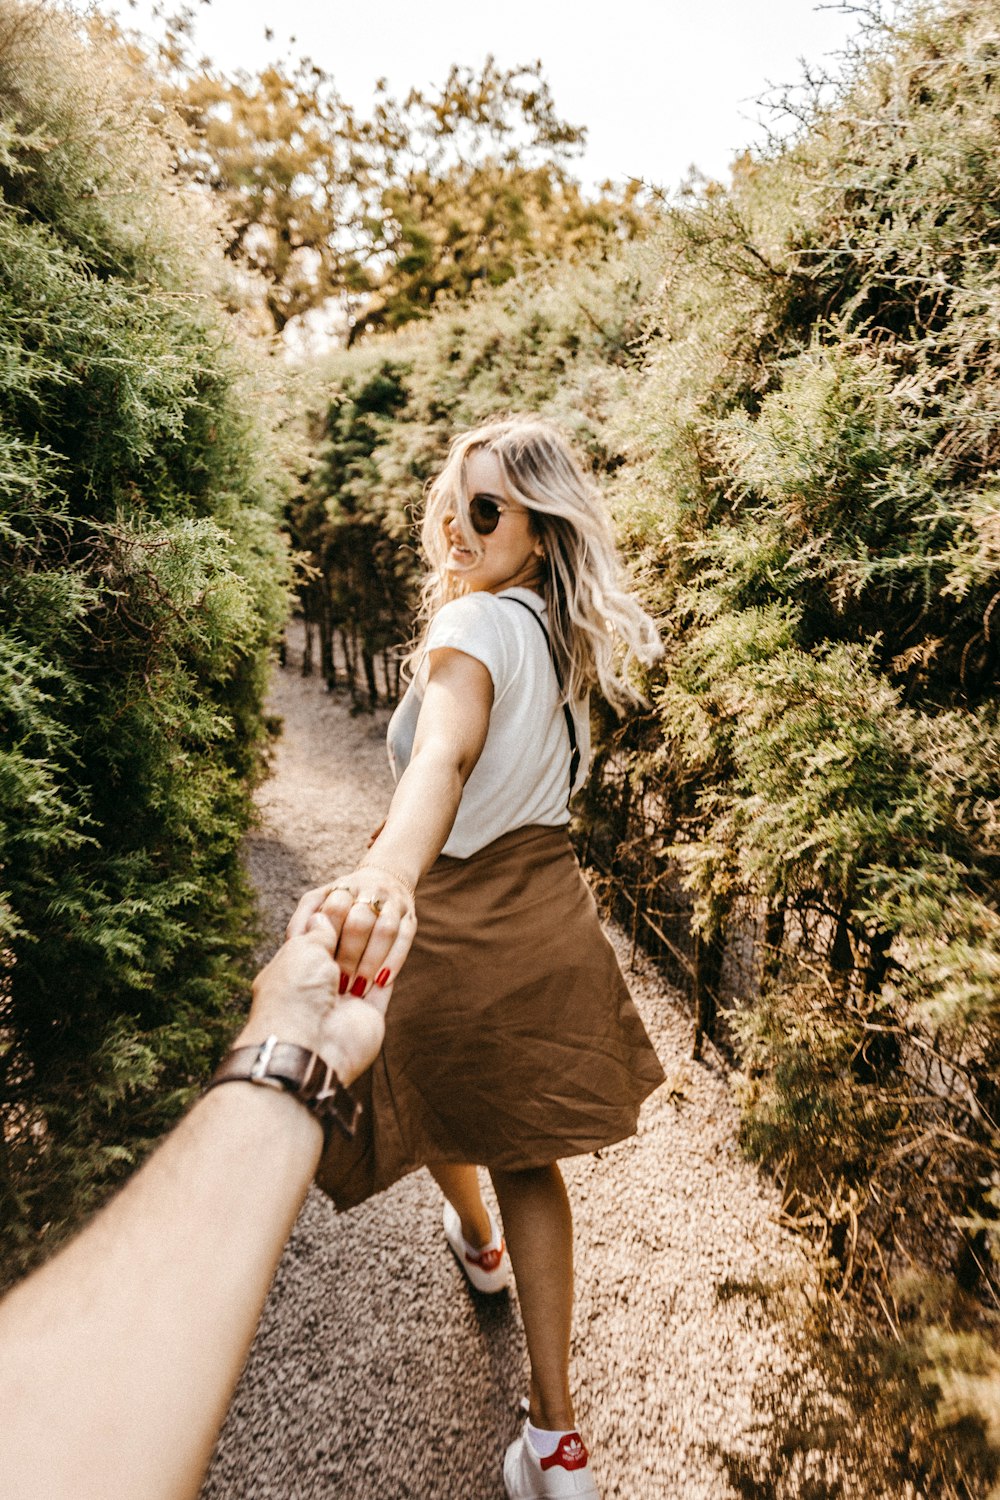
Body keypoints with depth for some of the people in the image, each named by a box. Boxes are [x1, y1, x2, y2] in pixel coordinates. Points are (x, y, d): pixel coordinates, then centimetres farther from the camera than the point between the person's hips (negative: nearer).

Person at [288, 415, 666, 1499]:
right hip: (547, 912, 7)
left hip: (453, 921, -6)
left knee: (439, 1113, 27)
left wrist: (391, 874, -60)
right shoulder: (562, 637, 3)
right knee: (524, 1157, 16)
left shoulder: (472, 626, -22)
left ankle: (477, 1243, 58)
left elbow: (445, 754, -45)